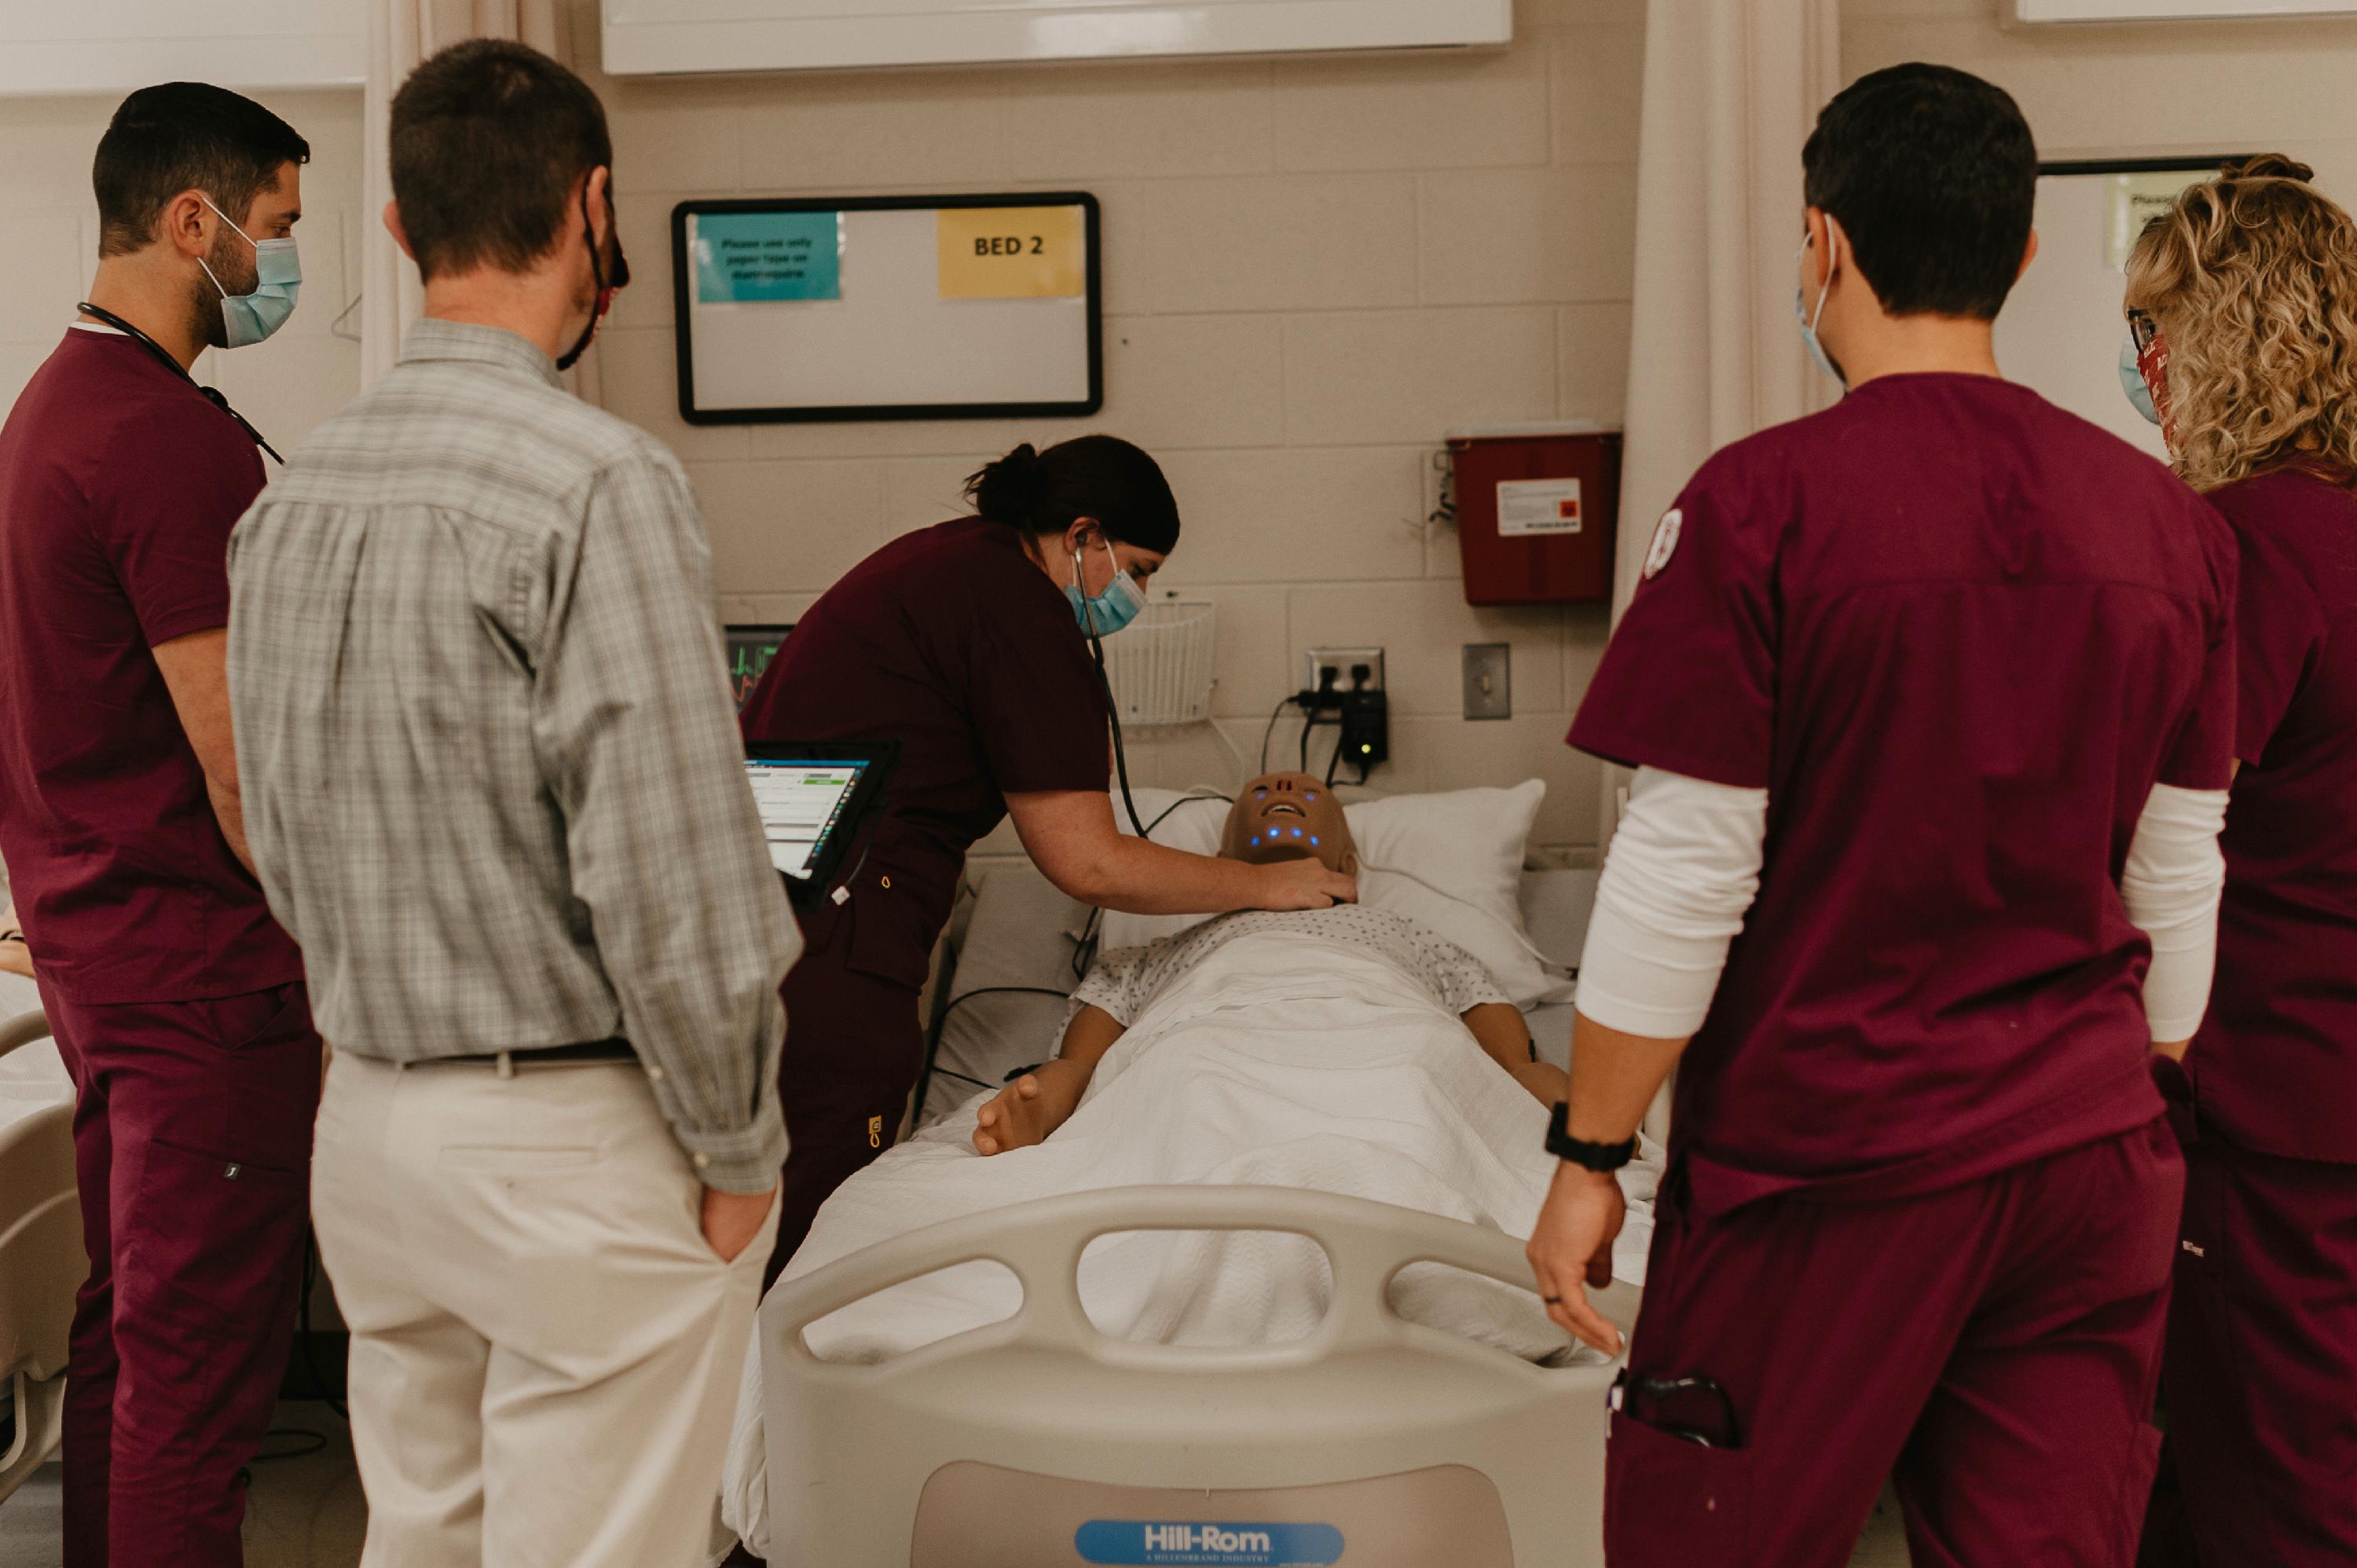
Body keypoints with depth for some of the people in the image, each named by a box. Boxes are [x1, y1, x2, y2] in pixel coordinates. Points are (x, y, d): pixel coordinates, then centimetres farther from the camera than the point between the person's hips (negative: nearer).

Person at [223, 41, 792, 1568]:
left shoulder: (292, 494, 6)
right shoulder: (599, 483, -19)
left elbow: (281, 841, 13)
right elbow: (670, 869, -21)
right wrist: (740, 1148, -10)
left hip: (366, 1114, 8)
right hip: (575, 1140, -8)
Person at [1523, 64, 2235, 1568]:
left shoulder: (1764, 501, -14)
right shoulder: (2171, 519, 2)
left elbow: (1684, 878, -14)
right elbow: (2180, 880, 9)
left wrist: (1589, 1158, -4)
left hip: (1827, 1164, -5)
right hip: (2092, 1164, 5)